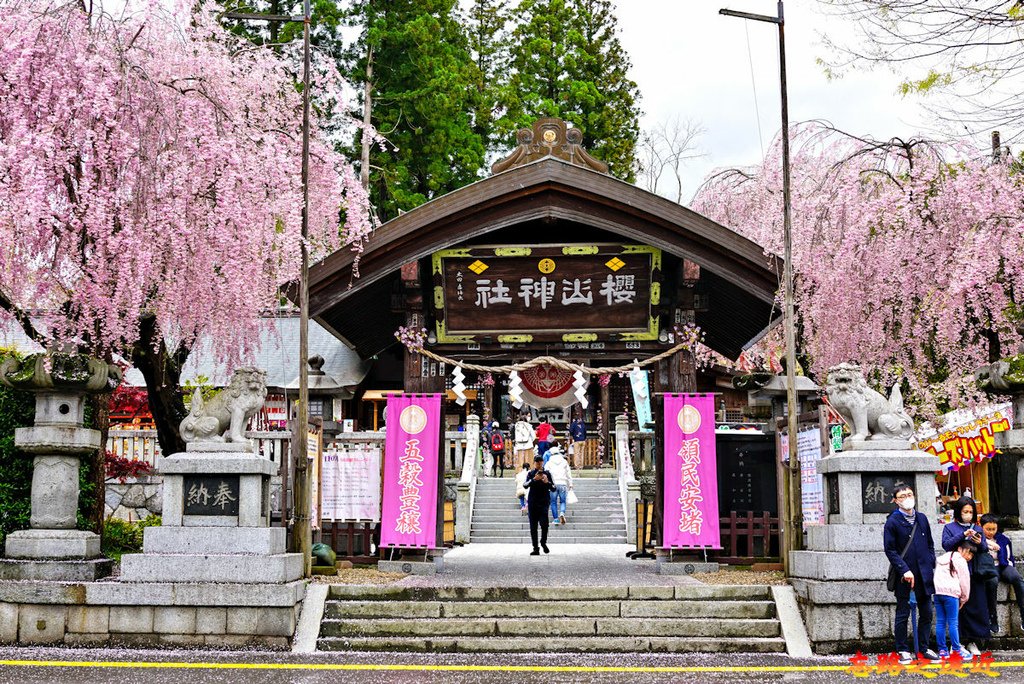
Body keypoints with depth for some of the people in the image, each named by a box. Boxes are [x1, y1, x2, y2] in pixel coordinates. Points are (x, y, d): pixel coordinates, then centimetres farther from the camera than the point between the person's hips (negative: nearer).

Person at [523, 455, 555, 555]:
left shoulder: (547, 474, 8)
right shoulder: (530, 474, 7)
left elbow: (553, 489, 5)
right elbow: (525, 486, -8)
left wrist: (547, 482, -14)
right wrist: (534, 479, -24)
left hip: (544, 502, -1)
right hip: (532, 503, 1)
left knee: (544, 524, -16)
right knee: (533, 527, 2)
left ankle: (543, 542, 9)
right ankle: (535, 548, 9)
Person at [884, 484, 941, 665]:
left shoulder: (922, 518, 8)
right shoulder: (892, 521, -6)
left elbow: (930, 544, 16)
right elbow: (890, 550, -8)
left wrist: (931, 566, 7)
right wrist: (904, 570, -15)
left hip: (924, 574, 5)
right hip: (904, 575, -4)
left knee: (926, 612, 9)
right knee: (903, 614, 3)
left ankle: (925, 647, 21)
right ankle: (903, 650, 12)